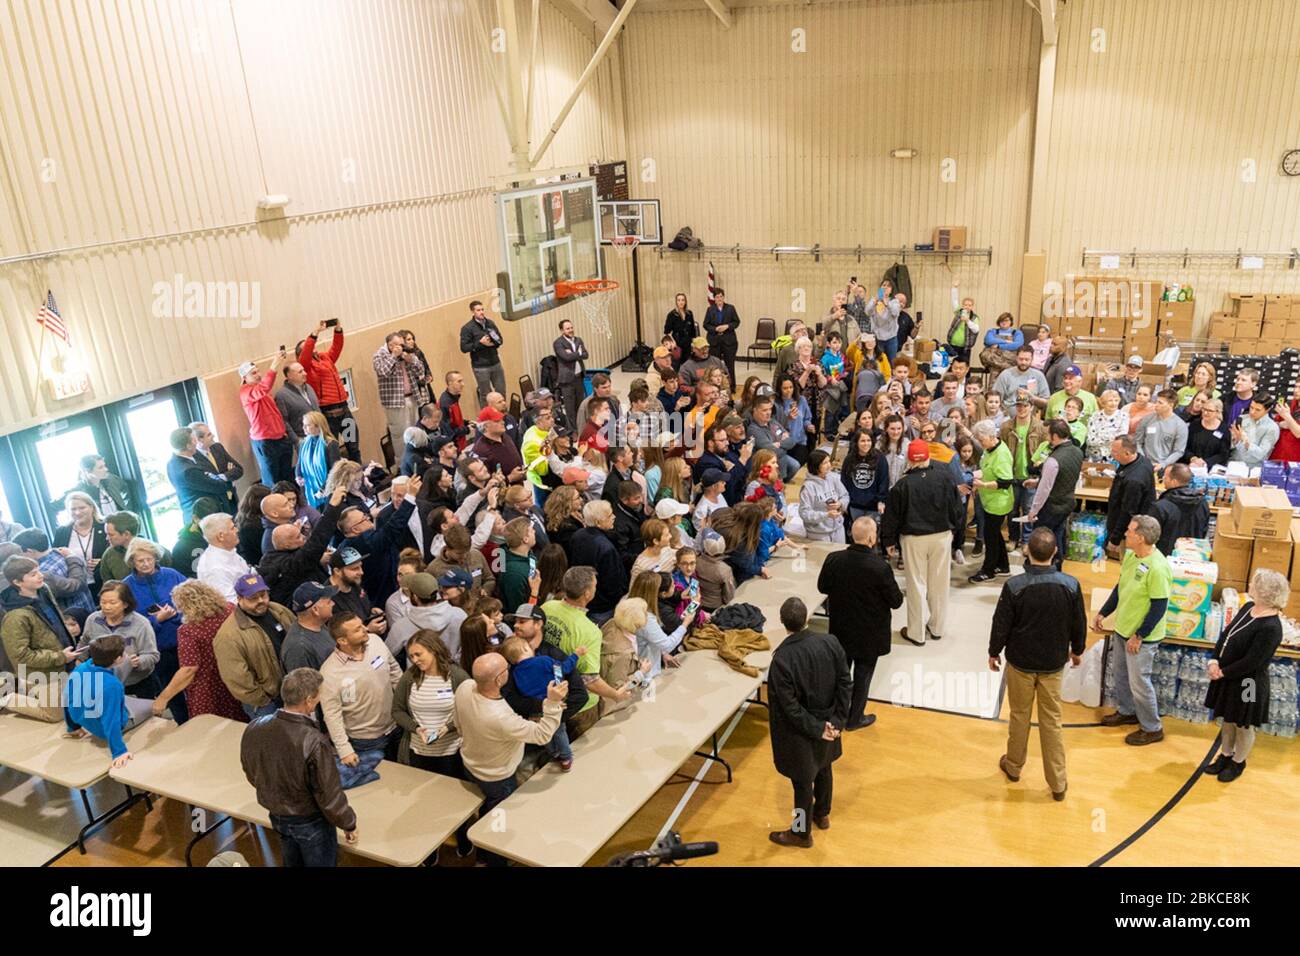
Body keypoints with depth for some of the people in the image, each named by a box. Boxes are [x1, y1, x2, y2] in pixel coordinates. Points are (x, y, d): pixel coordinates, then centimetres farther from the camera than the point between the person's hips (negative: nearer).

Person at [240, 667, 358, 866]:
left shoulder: (253, 729, -17)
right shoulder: (314, 742, -35)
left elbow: (252, 775, 3)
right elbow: (330, 795, -25)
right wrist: (349, 824, -7)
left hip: (277, 818, 6)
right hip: (311, 823, -5)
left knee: (292, 863, 28)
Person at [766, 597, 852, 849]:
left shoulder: (782, 659, -31)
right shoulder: (831, 643, -17)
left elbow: (790, 707, -25)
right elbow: (846, 684, -10)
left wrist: (817, 729, -13)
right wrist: (837, 720, -7)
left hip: (801, 732, -5)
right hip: (827, 722, 5)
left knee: (803, 781, 15)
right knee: (824, 768, 29)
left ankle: (801, 833, 37)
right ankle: (822, 815, 53)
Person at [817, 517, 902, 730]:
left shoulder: (833, 560, -16)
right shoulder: (880, 567, -27)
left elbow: (822, 587, 1)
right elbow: (896, 601, -16)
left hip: (841, 630, 4)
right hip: (870, 633, -3)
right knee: (863, 675, 15)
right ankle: (855, 718, 29)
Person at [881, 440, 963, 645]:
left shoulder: (903, 485, -14)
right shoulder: (945, 477, -7)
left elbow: (892, 516, -7)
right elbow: (956, 508, 3)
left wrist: (889, 541, 6)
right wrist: (953, 526, 21)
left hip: (913, 539, -2)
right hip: (942, 536, 3)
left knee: (917, 584, 6)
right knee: (939, 583, 14)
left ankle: (916, 633, 15)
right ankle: (936, 628, 27)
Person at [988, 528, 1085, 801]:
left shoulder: (1014, 586, -23)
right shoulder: (1070, 585, -15)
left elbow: (1001, 624, -13)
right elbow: (1079, 624, -2)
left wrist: (994, 652, 5)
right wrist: (1077, 651, 17)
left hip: (1020, 662, -1)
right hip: (1054, 663, 2)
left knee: (1020, 716, 17)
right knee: (1052, 721, 12)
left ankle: (1013, 766, 36)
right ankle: (1058, 783, 20)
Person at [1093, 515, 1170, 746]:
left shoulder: (1157, 567, -28)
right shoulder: (1130, 555, -3)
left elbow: (1159, 607, -23)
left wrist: (1139, 636, -18)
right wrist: (1103, 613, 13)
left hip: (1142, 636, -8)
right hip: (1122, 627, 8)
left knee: (1139, 682, 5)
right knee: (1121, 674, 23)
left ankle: (1152, 729, 23)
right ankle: (1127, 712, 44)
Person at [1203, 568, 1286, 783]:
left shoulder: (1270, 628, -28)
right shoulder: (1249, 607, -2)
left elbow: (1250, 663, -25)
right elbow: (1226, 635, 5)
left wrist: (1222, 673, -15)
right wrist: (1214, 661, -7)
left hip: (1247, 684, -8)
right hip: (1229, 679, 8)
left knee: (1243, 725, 15)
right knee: (1228, 719, 23)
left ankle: (1238, 762, 34)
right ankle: (1225, 755, 41)